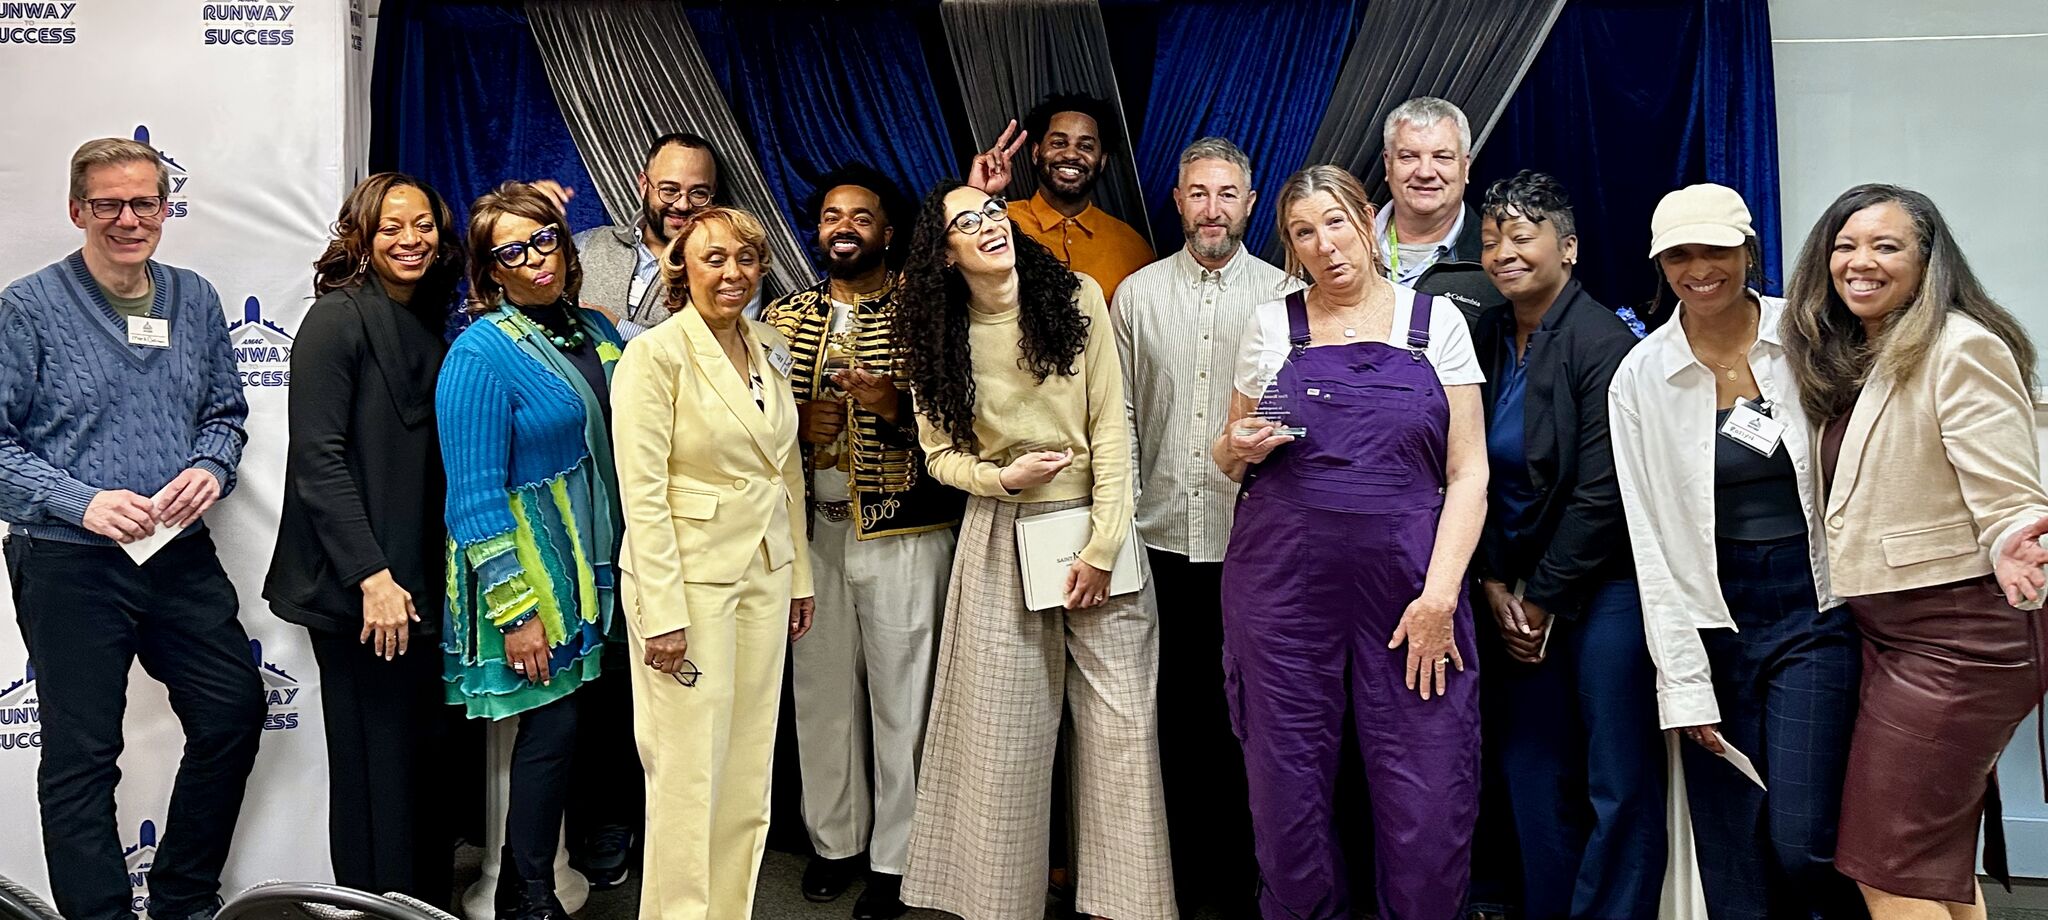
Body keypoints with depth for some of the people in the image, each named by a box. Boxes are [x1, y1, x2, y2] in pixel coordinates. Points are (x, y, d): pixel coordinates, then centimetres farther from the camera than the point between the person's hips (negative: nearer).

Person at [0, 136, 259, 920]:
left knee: (234, 714, 9)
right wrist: (81, 502, -19)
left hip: (184, 556, 5)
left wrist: (211, 466, -7)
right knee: (81, 755, 4)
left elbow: (226, 412, 14)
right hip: (69, 565, -4)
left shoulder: (194, 300, 7)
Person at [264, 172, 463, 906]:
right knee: (378, 761, 0)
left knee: (426, 755, 13)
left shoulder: (429, 326, 12)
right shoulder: (337, 319, -9)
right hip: (358, 588, -7)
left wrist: (436, 572, 10)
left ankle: (432, 902, 26)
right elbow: (317, 458, -16)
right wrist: (371, 577, -20)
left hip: (421, 581, 7)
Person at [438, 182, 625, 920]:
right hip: (531, 577, -6)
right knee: (554, 725, -1)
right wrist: (515, 611, -18)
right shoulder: (481, 353, -13)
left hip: (603, 569, 6)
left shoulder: (596, 332, 8)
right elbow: (475, 496, -16)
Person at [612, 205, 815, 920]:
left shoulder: (770, 350, 10)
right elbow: (642, 492, -15)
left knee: (750, 768, 11)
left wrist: (799, 577, 15)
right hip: (689, 578, -6)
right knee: (691, 773, -1)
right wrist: (662, 613, -19)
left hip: (764, 575, 6)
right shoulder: (656, 354, -11)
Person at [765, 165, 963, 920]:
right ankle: (834, 840, 27)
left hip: (903, 533, -3)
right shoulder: (784, 318, 10)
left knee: (900, 699, 3)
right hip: (811, 531, 3)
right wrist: (797, 425, -8)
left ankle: (895, 857, 17)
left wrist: (896, 406, -21)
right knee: (821, 692, 10)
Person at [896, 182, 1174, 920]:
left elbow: (1110, 426, -6)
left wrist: (1103, 546, -11)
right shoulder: (941, 338, 2)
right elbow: (939, 452, 8)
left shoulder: (1076, 299, -3)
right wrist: (1000, 478, -12)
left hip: (1094, 528, -1)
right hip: (1002, 540, 1)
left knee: (1123, 722, 0)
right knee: (1003, 729, 5)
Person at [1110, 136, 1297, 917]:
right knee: (1176, 706, 9)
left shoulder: (1284, 294, 3)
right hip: (1163, 536, 1)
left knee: (1246, 711, 5)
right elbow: (1118, 417, 8)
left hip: (1255, 537, -1)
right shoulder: (1137, 294, 8)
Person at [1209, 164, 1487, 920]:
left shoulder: (1436, 321, 5)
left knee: (1432, 806, -3)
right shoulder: (1271, 325, 8)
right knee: (1288, 797, 4)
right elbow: (1231, 458, 18)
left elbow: (1468, 470, 1)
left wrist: (1440, 595, -9)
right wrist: (1239, 448, -6)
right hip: (1284, 581, 1)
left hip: (1410, 585, -1)